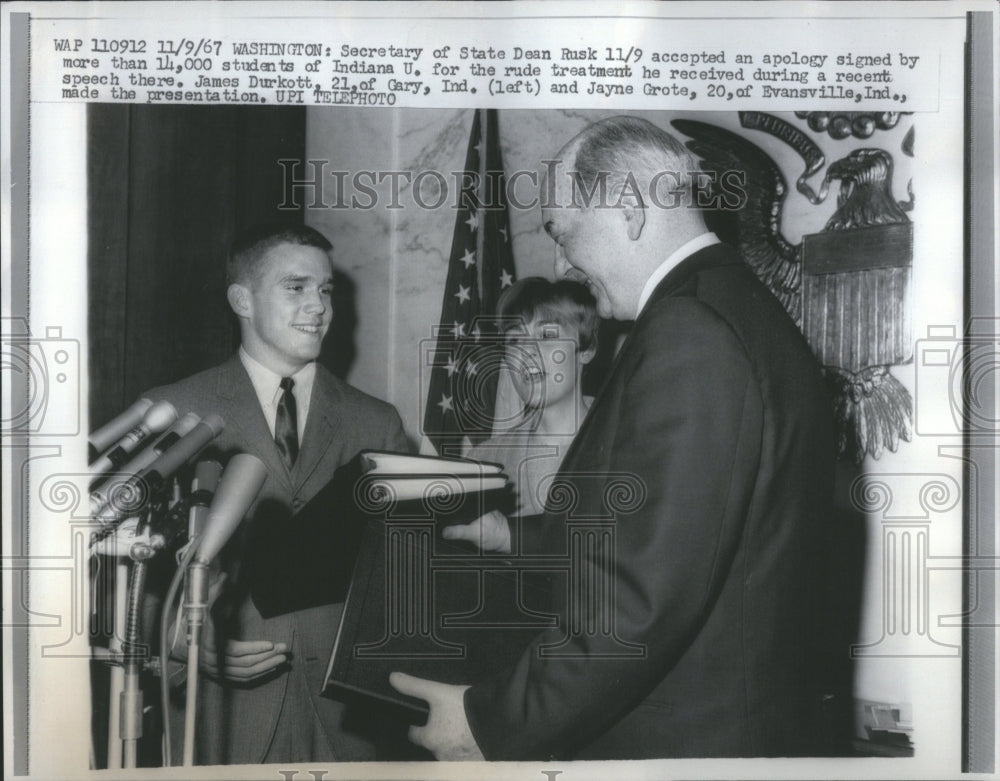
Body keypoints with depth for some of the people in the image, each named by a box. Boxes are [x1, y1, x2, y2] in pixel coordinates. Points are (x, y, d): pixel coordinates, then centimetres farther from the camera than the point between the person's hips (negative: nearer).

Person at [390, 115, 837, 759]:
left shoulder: (689, 335, -22)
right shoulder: (748, 313, 10)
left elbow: (643, 593, -28)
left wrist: (493, 722, -20)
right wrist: (520, 538, 21)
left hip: (678, 742, -9)